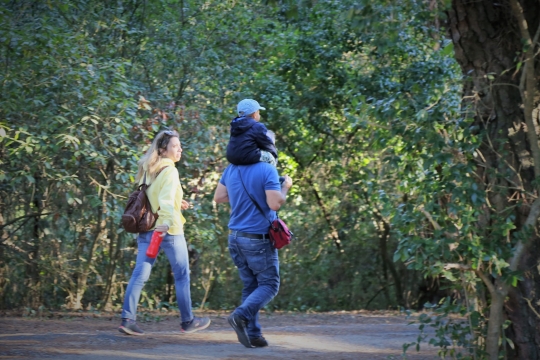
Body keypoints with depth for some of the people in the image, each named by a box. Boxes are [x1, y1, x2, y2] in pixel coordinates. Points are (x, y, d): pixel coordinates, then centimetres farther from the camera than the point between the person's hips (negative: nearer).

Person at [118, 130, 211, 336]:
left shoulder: (147, 170, 11)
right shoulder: (169, 171, -12)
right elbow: (166, 199, -28)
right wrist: (168, 222, -41)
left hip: (146, 229, 7)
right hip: (169, 231, -7)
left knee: (140, 275, 1)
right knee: (182, 276, 8)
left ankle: (127, 319, -10)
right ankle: (188, 322, 17)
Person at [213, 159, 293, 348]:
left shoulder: (231, 169, 6)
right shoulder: (267, 170, -15)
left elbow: (218, 197, 14)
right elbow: (275, 204, -21)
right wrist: (285, 187, -4)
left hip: (236, 238, 7)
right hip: (258, 239, -7)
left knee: (250, 286, 13)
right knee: (269, 284, 4)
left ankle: (253, 334, 8)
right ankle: (241, 315, -17)